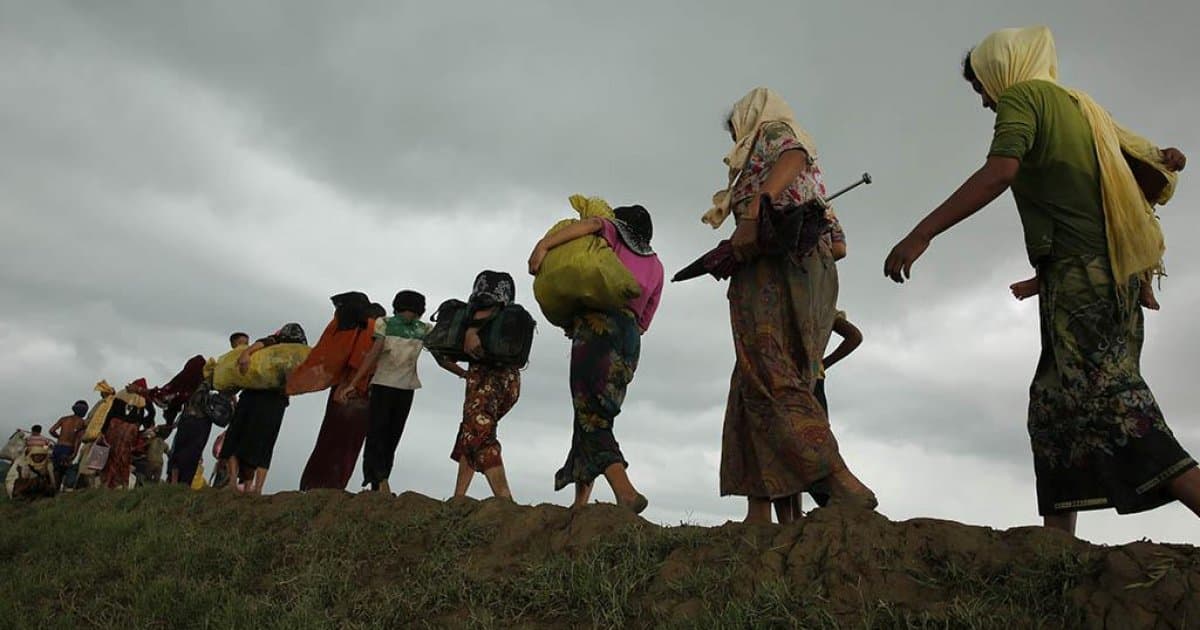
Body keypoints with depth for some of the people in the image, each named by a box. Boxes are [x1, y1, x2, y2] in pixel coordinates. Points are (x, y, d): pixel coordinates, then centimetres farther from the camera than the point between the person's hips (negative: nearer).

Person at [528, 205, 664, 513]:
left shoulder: (617, 234, 17)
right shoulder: (656, 266, 29)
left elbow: (594, 223, -8)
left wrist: (544, 244, -15)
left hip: (598, 324, -6)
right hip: (630, 337, 6)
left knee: (590, 416, -13)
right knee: (597, 415, 7)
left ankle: (626, 491, -28)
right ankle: (580, 501, 0)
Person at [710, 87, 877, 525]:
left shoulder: (771, 130, 12)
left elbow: (792, 158, -15)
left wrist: (752, 214, -31)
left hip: (774, 265, -9)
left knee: (771, 382, -18)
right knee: (754, 389, 1)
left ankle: (843, 484, -27)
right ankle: (762, 513, -5)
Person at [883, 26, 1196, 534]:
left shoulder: (1023, 95, 1)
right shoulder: (1084, 106, 26)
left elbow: (1001, 171, -19)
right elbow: (1155, 175, 16)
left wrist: (921, 234, -24)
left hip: (1078, 269, -9)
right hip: (1116, 272, 9)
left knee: (1102, 395, -14)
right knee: (1054, 401, 6)